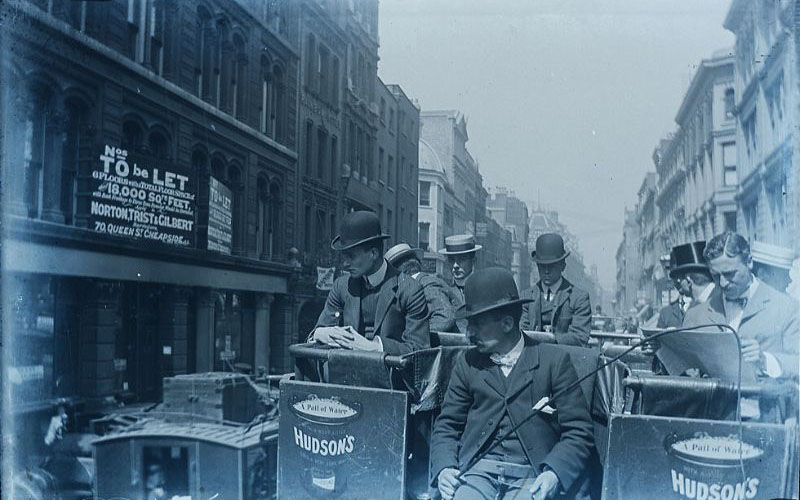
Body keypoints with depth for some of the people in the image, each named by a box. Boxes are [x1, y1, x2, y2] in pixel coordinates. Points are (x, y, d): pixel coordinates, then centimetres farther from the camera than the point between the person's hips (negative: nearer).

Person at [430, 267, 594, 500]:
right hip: (477, 471, 1)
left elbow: (578, 432, 1)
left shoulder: (553, 361, 2)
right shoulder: (467, 363, 12)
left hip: (530, 478, -1)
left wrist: (554, 473, -15)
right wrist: (444, 468, -5)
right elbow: (446, 427, 14)